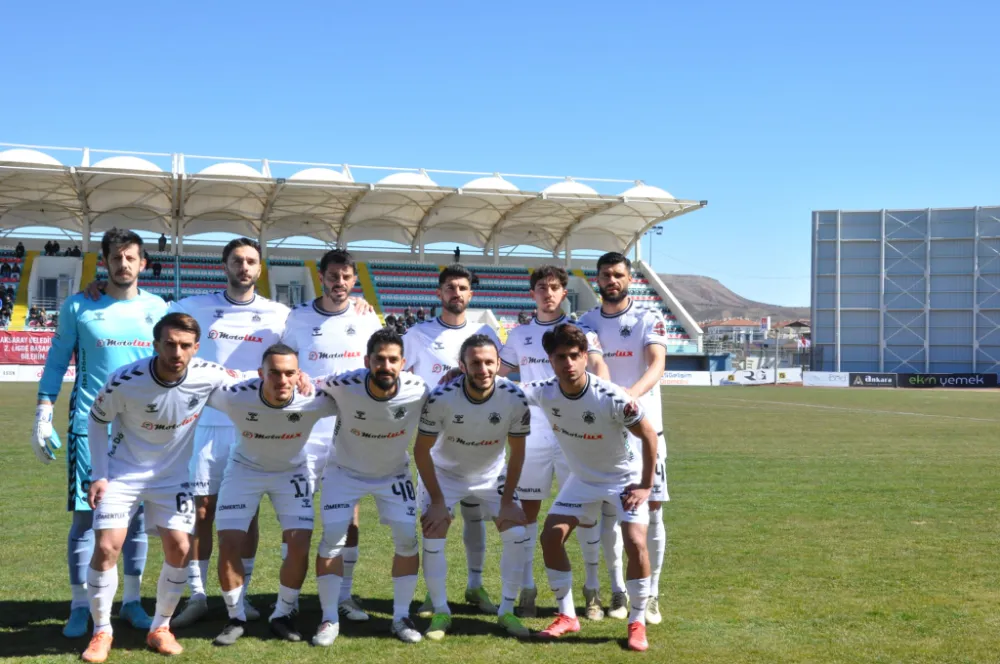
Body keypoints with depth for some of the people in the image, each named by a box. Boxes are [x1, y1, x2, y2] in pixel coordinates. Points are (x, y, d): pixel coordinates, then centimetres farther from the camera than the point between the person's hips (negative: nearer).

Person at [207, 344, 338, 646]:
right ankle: (236, 618, 13)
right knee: (229, 544, -8)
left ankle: (282, 615, 12)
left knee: (299, 545, -10)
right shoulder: (234, 396, -32)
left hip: (292, 471, 0)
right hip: (245, 469, 0)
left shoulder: (315, 400, -31)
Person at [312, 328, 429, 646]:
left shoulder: (417, 390, -27)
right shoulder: (344, 386, -30)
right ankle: (330, 619, 6)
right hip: (346, 470, -1)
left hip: (394, 473, 1)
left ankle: (401, 617, 11)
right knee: (332, 539, -8)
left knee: (407, 539, -5)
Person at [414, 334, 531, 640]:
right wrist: (437, 500, -17)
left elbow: (517, 453, -11)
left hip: (492, 474, 2)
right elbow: (421, 451, -17)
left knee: (516, 534, -8)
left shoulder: (514, 399, -25)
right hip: (444, 472, -2)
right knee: (433, 537, -12)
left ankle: (507, 611, 8)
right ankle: (441, 612, 7)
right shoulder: (441, 399, -30)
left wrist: (507, 502, -11)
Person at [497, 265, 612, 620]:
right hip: (532, 436, 3)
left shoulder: (579, 330, 0)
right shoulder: (519, 334, 10)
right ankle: (527, 590, 15)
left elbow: (598, 366, -15)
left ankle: (592, 590, 14)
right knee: (528, 511, 5)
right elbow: (499, 372, 18)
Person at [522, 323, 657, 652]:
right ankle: (567, 616, 12)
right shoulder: (544, 393, -20)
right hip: (582, 478, 4)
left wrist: (646, 486, -17)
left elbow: (649, 436, -19)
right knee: (551, 537, -5)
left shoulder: (612, 398, -32)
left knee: (635, 544, -19)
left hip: (625, 478, -4)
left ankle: (637, 623, 0)